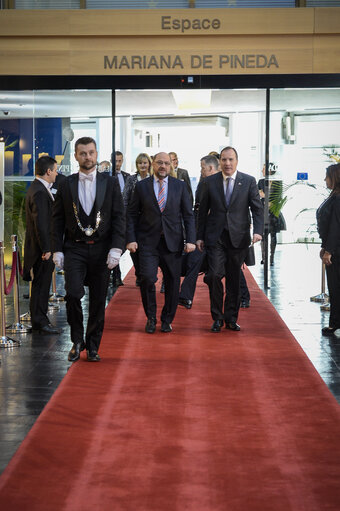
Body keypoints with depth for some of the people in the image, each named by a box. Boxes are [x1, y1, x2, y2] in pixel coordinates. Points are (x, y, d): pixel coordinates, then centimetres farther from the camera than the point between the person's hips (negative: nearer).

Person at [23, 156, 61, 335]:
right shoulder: (39, 192, -20)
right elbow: (40, 224, -23)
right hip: (41, 247, -10)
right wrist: (46, 249, -21)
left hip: (42, 247, 10)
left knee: (41, 284, 15)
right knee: (41, 284, -3)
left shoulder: (37, 188, 13)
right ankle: (40, 322, 3)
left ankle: (39, 319, 23)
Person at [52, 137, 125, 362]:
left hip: (101, 250, 0)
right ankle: (77, 341, 4)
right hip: (74, 249, 0)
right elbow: (58, 219, 8)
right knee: (73, 294, -15)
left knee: (98, 301, 4)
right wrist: (58, 250, 0)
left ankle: (93, 346, 17)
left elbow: (119, 218, 1)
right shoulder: (66, 185, 6)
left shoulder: (110, 183, 4)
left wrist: (116, 248, -9)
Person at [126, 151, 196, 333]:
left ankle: (167, 320, 21)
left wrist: (190, 240, -3)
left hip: (172, 242, 1)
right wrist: (131, 239, -5)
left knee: (172, 283, 4)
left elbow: (188, 215, 7)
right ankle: (151, 318, 6)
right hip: (148, 242, -1)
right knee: (147, 278, -14)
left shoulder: (180, 186, 8)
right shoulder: (141, 186, 5)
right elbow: (131, 215, 6)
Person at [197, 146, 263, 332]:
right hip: (215, 238, 0)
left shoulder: (249, 181, 3)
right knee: (215, 275, -11)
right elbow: (203, 211, 10)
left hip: (238, 238, 0)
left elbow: (257, 208, 1)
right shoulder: (209, 182, 5)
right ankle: (217, 317, 4)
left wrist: (258, 231, -13)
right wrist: (200, 236, 6)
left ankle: (231, 318, 19)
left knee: (234, 279, 6)